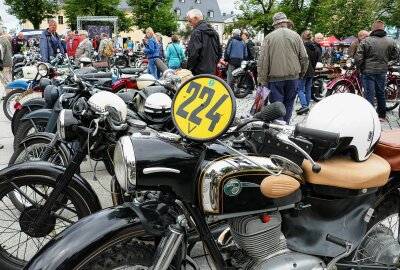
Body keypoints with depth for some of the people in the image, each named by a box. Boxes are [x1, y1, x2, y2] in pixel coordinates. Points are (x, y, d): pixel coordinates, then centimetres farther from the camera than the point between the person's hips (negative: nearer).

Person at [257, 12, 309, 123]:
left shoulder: (269, 37, -3)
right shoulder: (296, 36, 3)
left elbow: (262, 60, -7)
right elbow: (304, 57, 5)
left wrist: (262, 80, -4)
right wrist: (302, 73, 19)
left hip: (275, 77, -2)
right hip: (293, 77, 2)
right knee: (288, 104, 15)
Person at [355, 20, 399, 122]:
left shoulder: (365, 41, -10)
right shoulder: (391, 42, -1)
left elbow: (358, 58, -13)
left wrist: (359, 68, 3)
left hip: (368, 71, -3)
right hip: (382, 71, 3)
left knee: (369, 94, 0)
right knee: (381, 93, 16)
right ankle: (382, 115, 25)